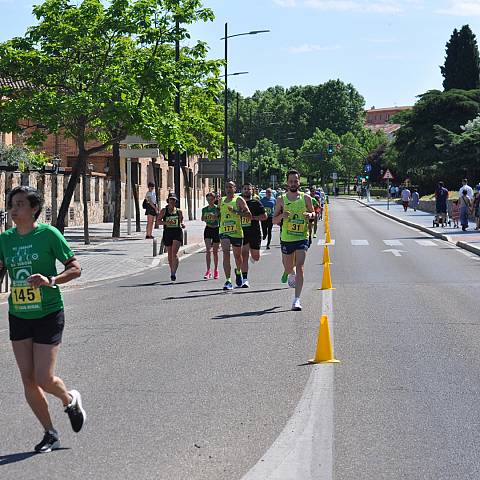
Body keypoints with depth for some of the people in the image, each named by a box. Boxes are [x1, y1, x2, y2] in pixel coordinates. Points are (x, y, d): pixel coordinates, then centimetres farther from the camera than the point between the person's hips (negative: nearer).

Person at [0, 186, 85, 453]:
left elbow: (76, 269, -8)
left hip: (48, 314, -5)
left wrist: (51, 280, -23)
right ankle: (50, 434, 20)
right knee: (28, 379, 4)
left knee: (44, 379, -8)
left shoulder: (48, 234, -9)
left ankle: (70, 400, 27)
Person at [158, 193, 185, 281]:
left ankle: (174, 273, -19)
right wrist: (166, 222, -17)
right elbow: (159, 221, 0)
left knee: (174, 253, -15)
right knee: (170, 254, 9)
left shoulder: (179, 211, 7)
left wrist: (182, 225, -3)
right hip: (167, 233, 1)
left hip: (177, 232, -1)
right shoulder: (164, 211, 4)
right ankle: (172, 272, 26)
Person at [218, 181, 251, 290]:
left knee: (237, 256, 15)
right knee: (226, 254, -16)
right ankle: (228, 281, -19)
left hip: (237, 232, -2)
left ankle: (238, 272, 47)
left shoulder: (239, 200, -3)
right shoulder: (221, 201, 12)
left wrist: (235, 211, -20)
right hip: (224, 231, 2)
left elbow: (249, 215, -12)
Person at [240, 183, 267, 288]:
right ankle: (245, 279, -6)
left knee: (256, 258, 9)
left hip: (254, 233, 0)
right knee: (244, 256, -7)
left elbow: (264, 216, -3)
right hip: (242, 232, 1)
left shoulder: (256, 203, 1)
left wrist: (253, 217, -15)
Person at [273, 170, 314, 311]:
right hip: (286, 239, 2)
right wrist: (281, 216, -16)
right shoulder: (281, 200, 2)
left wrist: (310, 215, -8)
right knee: (288, 268, 16)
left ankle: (297, 299, -13)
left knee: (300, 267, -14)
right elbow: (274, 221, 5)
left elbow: (313, 212, 15)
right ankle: (292, 274, 55)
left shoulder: (306, 198, 1)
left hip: (302, 238, -2)